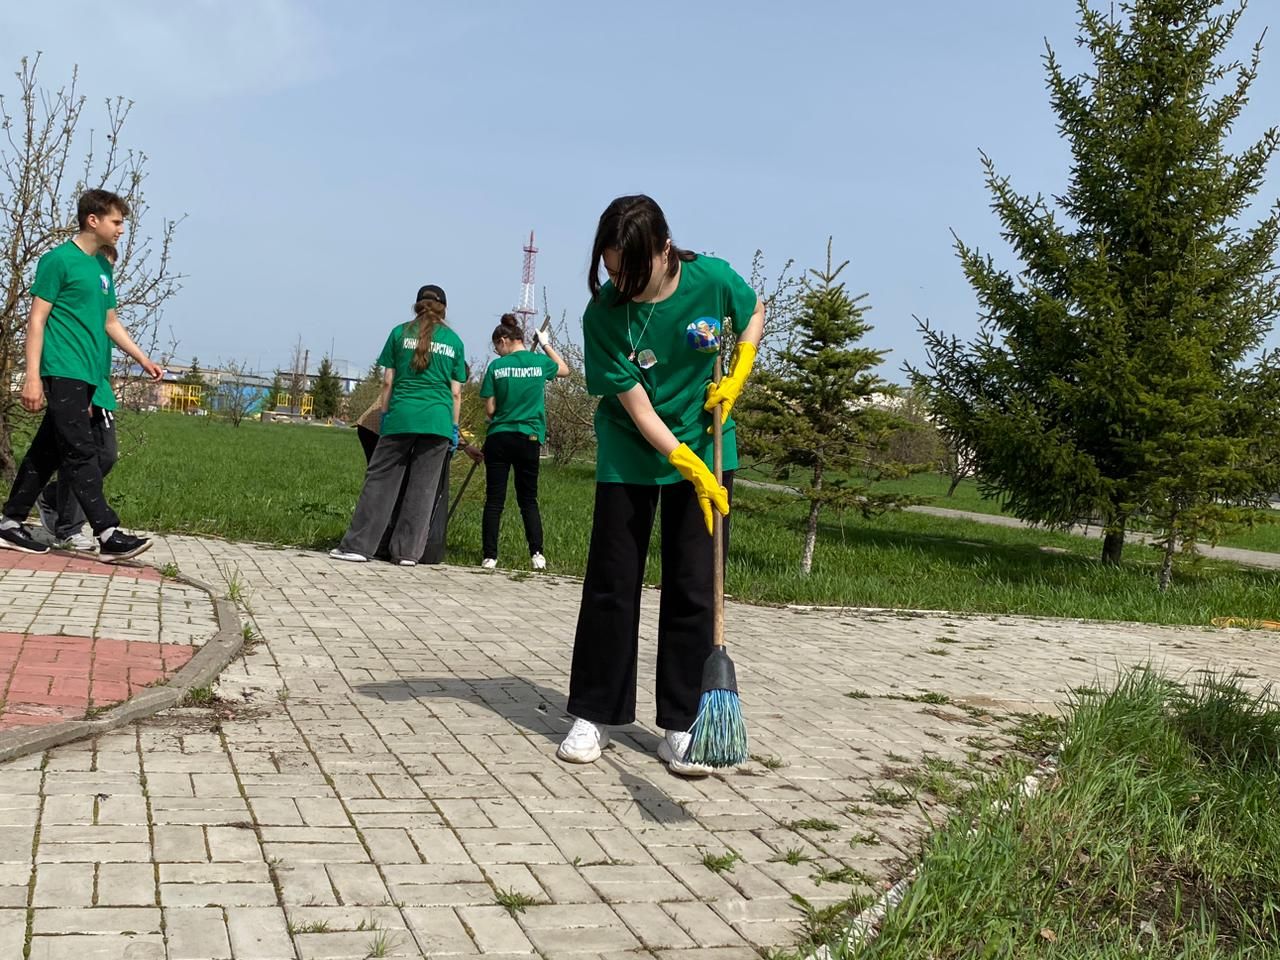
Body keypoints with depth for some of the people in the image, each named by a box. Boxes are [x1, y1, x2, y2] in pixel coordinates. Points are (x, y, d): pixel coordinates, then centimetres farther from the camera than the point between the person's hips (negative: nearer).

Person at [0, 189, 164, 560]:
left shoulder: (103, 266, 17)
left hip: (87, 376, 8)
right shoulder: (59, 260, -6)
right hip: (63, 372, -8)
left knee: (47, 450, 11)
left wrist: (143, 359, 17)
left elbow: (110, 322, 24)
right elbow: (37, 320, -8)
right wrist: (32, 376, -14)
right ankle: (108, 534, -14)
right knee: (81, 452, -10)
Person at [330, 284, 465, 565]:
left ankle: (358, 545, 1)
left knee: (381, 479, 4)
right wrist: (454, 428, 13)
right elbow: (455, 393, 9)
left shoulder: (400, 332, 8)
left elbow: (388, 381, 6)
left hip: (402, 415, -1)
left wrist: (385, 415, 13)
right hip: (438, 420, 1)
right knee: (423, 487, 5)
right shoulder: (454, 340, 11)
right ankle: (408, 551, 5)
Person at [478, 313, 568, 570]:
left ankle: (489, 556, 2)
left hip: (498, 438, -1)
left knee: (494, 500, 3)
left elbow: (489, 410, -3)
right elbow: (564, 369, 23)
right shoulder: (539, 362, 0)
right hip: (529, 438, 2)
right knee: (528, 499, 11)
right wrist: (546, 345, 27)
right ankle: (537, 554, 1)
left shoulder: (496, 367, -5)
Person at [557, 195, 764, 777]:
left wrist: (737, 375, -6)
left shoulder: (713, 279, -15)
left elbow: (755, 312, 9)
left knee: (693, 592, 0)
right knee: (611, 586, 1)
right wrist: (688, 468, -27)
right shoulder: (603, 315, -20)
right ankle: (594, 716, 14)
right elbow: (637, 407, -19)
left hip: (705, 449, 1)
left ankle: (679, 727, 8)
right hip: (629, 456, -1)